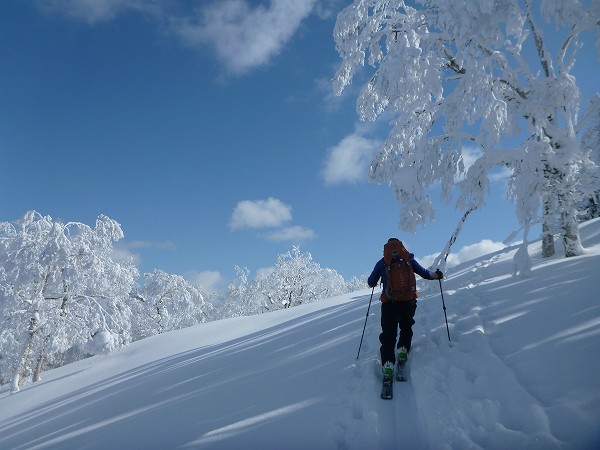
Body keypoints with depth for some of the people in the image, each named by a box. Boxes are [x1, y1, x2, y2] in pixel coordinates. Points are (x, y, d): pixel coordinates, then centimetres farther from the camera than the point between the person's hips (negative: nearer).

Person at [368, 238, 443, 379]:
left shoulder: (382, 262, 7)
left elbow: (371, 283, 10)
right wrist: (437, 275, 25)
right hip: (408, 301, 1)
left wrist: (373, 282, 33)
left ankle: (388, 363, -10)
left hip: (388, 302, -1)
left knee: (388, 333, 3)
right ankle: (403, 349, 13)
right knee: (406, 327, 26)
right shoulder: (408, 259, 7)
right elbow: (424, 273, 6)